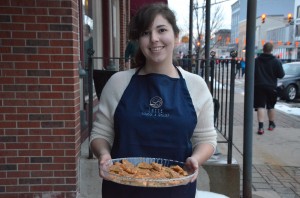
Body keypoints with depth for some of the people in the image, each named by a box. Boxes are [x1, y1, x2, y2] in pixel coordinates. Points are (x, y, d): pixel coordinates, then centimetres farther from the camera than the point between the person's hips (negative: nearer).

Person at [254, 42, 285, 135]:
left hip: (259, 86, -1)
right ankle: (271, 124, 33)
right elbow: (281, 75, -5)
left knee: (260, 106, -2)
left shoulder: (256, 60, -5)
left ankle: (260, 127, -15)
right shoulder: (276, 61, -7)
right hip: (271, 87, 1)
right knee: (271, 106, 17)